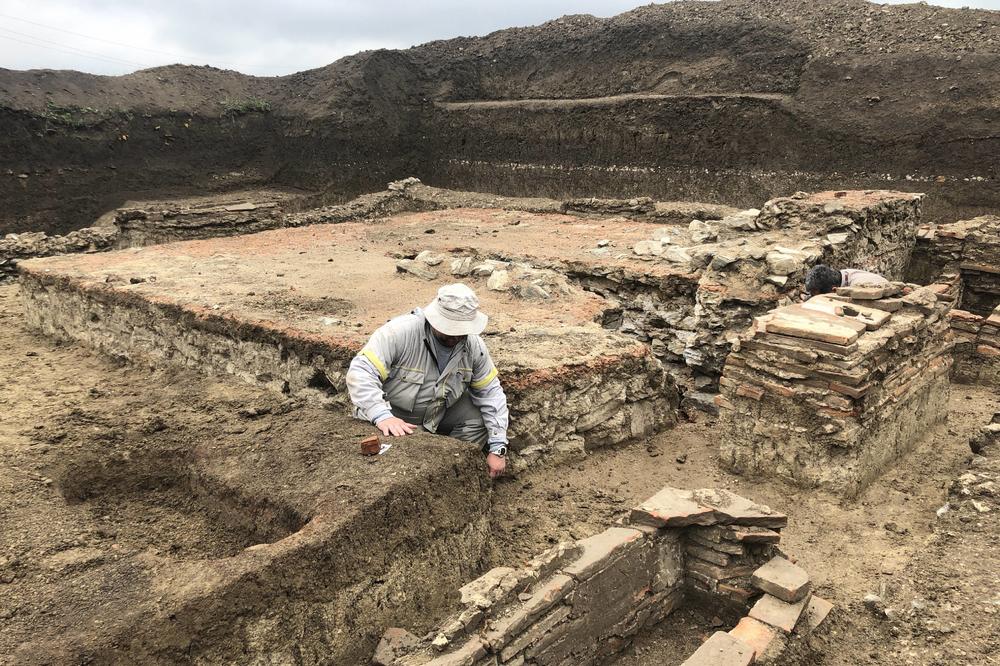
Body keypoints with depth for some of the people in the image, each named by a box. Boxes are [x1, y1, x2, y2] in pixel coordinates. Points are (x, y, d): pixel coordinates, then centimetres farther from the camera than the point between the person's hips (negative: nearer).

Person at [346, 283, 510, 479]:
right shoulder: (400, 331, -29)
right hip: (391, 417, -4)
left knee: (480, 417, -12)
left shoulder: (474, 345, -14)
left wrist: (497, 448, -14)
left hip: (439, 414, 5)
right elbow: (360, 372, -34)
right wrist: (382, 416, -49)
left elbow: (491, 393, -8)